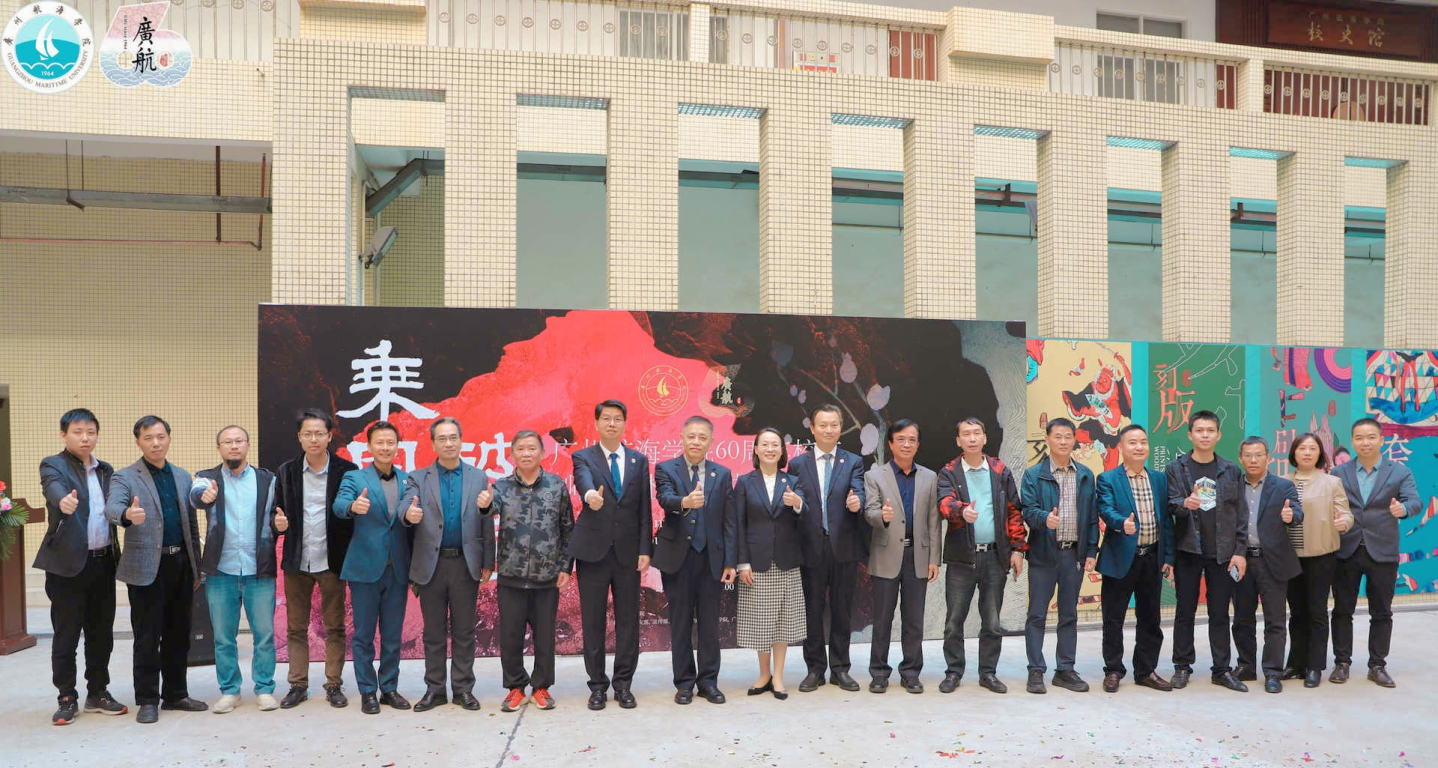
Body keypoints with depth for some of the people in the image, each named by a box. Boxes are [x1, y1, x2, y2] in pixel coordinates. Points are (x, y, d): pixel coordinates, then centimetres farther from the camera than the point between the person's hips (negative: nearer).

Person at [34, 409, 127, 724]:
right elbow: (55, 488, -26)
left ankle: (98, 693, 24)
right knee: (66, 635, 3)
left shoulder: (105, 470, 14)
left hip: (103, 562, 5)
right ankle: (67, 699, 14)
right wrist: (64, 500, -48)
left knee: (101, 633, 12)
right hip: (68, 563, -5)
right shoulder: (53, 465, -4)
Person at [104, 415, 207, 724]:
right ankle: (147, 701, 11)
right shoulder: (125, 478, -2)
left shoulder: (182, 477, 13)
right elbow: (112, 507, -22)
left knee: (178, 635, 11)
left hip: (181, 565, 5)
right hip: (146, 567, -5)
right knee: (147, 638, 1)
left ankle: (175, 694, 22)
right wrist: (128, 515, -46)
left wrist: (196, 567, 13)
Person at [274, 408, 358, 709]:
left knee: (335, 627, 5)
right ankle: (298, 686, 20)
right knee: (296, 627, 9)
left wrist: (348, 556, -7)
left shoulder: (346, 471, -3)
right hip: (297, 561, 2)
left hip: (331, 560, -2)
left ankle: (334, 685, 15)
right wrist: (280, 523, -8)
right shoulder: (286, 472, 6)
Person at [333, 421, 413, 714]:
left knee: (393, 635, 10)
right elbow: (339, 505, -17)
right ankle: (367, 691, 16)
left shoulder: (408, 480, 8)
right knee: (363, 635, 6)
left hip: (397, 569, 2)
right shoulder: (354, 478, 1)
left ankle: (389, 688, 21)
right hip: (366, 568, -2)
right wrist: (353, 506, -39)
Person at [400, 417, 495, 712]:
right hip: (431, 564, 0)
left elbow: (487, 524, 2)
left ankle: (463, 688, 15)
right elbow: (405, 507, -11)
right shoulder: (418, 478, 6)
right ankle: (434, 689, 17)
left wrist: (488, 563, -3)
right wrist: (409, 515, -35)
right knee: (433, 631, 8)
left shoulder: (479, 478, 6)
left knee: (464, 631, 6)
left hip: (466, 564, 0)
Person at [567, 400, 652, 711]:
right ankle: (597, 685, 16)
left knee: (628, 619, 6)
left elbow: (644, 509, 6)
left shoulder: (639, 460, 9)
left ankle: (623, 684, 17)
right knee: (593, 620, 4)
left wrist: (645, 549, -1)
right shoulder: (583, 457, 1)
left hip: (628, 551, 2)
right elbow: (583, 480, -23)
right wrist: (590, 494, -47)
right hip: (593, 549, -2)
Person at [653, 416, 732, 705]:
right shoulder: (666, 469, 0)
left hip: (711, 558, 2)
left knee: (710, 623, 7)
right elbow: (665, 499, -21)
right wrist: (685, 502, -43)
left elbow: (727, 520, 5)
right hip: (678, 558, -1)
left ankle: (708, 681, 18)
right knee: (680, 623, 7)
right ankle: (684, 682, 18)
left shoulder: (722, 474, 7)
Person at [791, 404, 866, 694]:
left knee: (842, 609, 8)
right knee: (812, 610, 7)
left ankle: (840, 668, 20)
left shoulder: (853, 462, 5)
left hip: (844, 547, 0)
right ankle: (815, 669, 19)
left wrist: (856, 503, -32)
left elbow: (858, 492, -11)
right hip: (811, 547, 0)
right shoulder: (797, 464, 7)